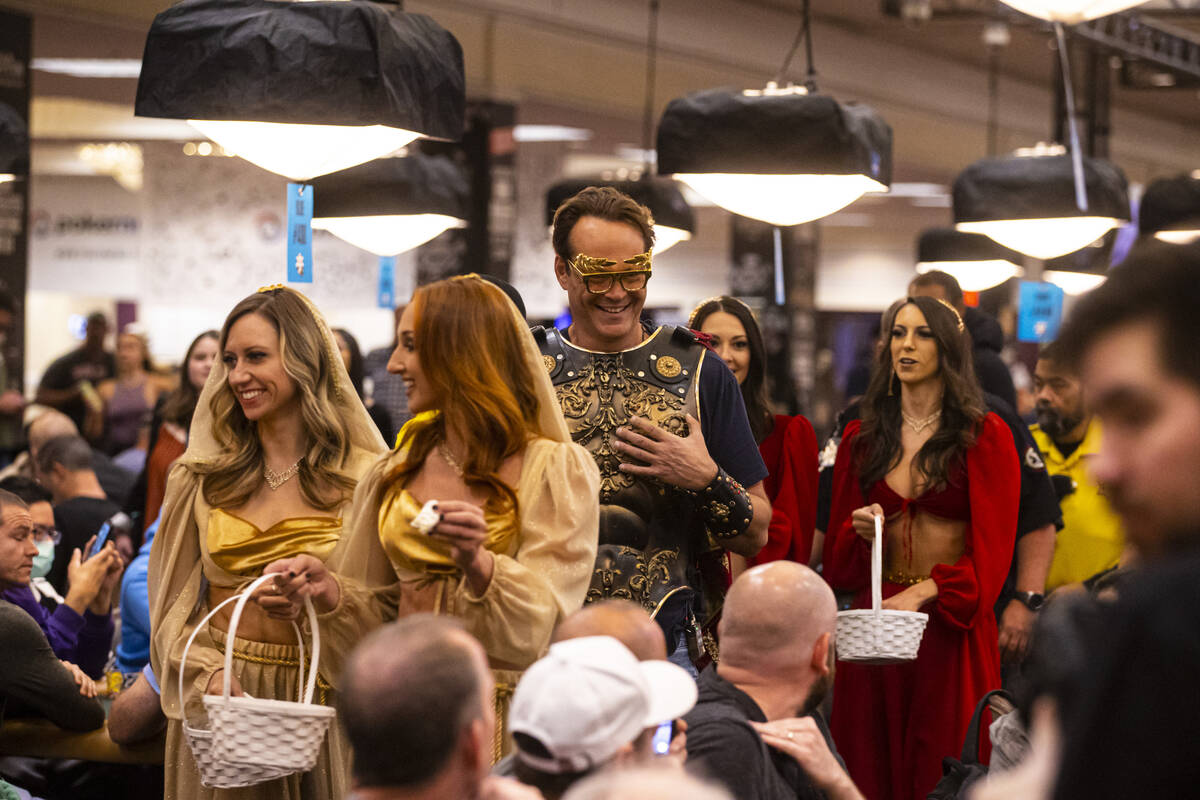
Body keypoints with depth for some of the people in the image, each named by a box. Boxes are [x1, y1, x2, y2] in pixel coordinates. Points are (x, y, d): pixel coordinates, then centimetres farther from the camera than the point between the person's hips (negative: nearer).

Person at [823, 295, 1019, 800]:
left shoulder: (985, 436, 1)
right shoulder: (862, 438, 12)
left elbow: (991, 548, -6)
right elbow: (836, 546, 16)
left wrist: (920, 594, -19)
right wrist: (860, 530, -7)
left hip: (951, 623, -3)